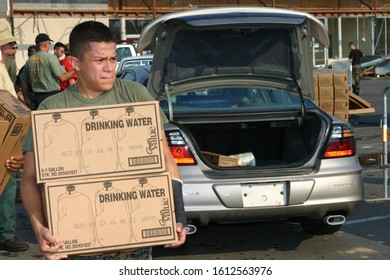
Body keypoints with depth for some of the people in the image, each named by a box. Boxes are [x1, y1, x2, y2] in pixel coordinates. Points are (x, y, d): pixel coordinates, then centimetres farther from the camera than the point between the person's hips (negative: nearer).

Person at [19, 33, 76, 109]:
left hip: (37, 97, 6)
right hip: (52, 95, -6)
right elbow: (62, 77, -14)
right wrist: (75, 70, 2)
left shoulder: (29, 60, 7)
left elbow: (23, 81, 12)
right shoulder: (51, 57, -10)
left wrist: (26, 99, 21)